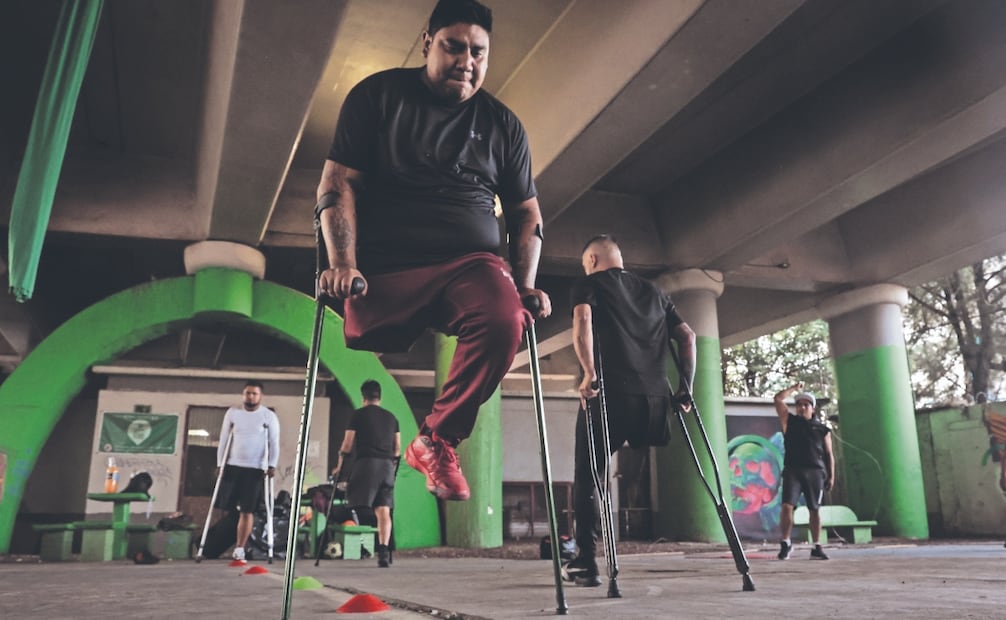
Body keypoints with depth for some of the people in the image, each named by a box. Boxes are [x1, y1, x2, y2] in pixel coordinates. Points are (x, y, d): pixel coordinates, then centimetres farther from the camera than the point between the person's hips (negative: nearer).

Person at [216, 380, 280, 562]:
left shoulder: (269, 416, 0)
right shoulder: (232, 413, 6)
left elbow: (274, 443, -2)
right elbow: (223, 440, 8)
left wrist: (272, 465, -12)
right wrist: (220, 463, 2)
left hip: (256, 469, -2)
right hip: (232, 466, 2)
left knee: (247, 511, -4)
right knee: (226, 506, 0)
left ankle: (239, 549, 4)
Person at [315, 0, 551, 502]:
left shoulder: (502, 124, 13)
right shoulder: (378, 95, 6)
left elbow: (526, 213, 17)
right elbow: (338, 182, -1)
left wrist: (526, 284, 2)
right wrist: (342, 263, -14)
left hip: (470, 262, 1)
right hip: (385, 268, 0)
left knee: (505, 320, -29)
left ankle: (437, 441, -10)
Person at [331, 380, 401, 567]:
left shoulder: (359, 414, 3)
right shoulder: (391, 417, 17)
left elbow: (348, 444, 0)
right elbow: (398, 449, 17)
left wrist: (339, 466, 11)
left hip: (366, 463, -4)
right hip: (387, 466, 4)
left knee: (358, 505, -4)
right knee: (383, 511, 1)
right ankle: (383, 550, -8)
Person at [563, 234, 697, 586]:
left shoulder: (588, 284, 9)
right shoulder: (653, 292, 24)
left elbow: (582, 323, -13)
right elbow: (687, 336, 14)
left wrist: (589, 373, -17)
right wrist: (685, 386, 11)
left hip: (610, 393, -4)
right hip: (655, 396, 5)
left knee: (587, 477, 6)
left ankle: (585, 562, 3)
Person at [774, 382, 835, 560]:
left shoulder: (822, 429, 14)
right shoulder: (790, 421, 14)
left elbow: (829, 454, 11)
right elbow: (778, 399, 7)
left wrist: (831, 475, 4)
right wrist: (794, 388, 15)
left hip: (816, 472, 1)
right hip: (793, 470, -1)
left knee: (815, 510, 3)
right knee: (787, 506, -13)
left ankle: (817, 547, 11)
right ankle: (785, 543, -1)